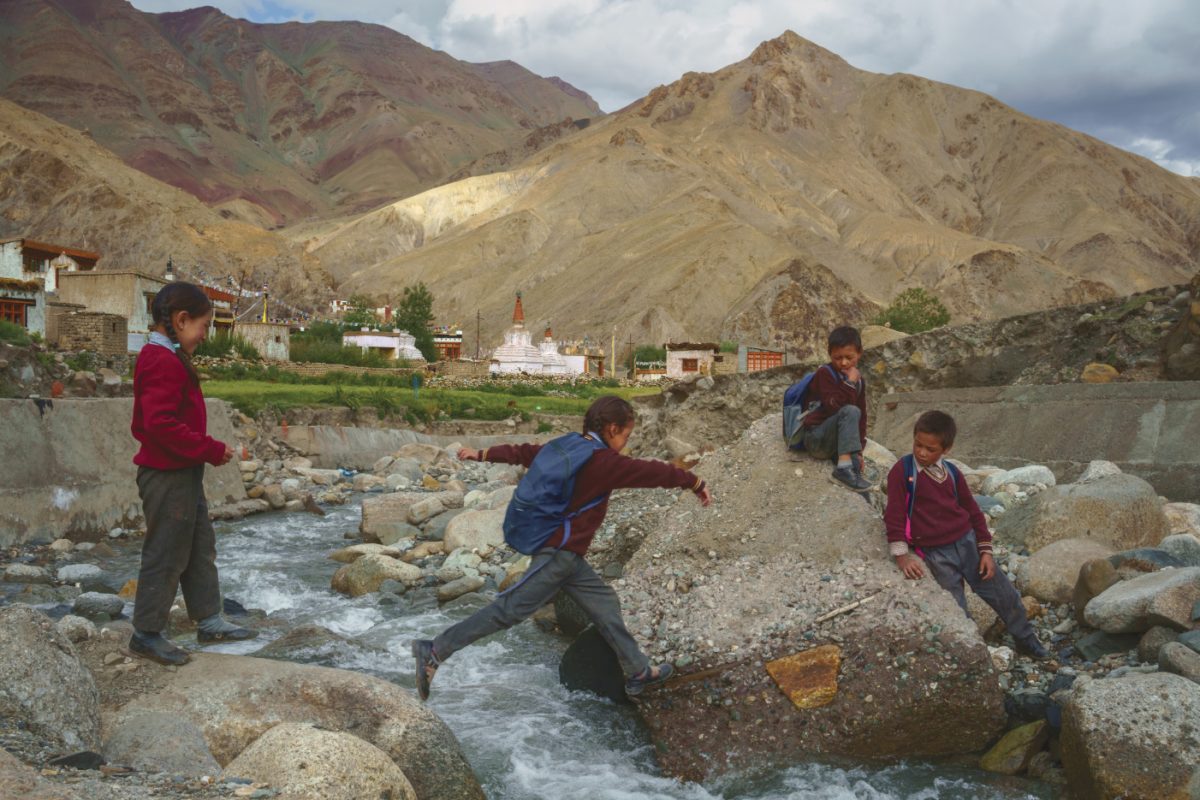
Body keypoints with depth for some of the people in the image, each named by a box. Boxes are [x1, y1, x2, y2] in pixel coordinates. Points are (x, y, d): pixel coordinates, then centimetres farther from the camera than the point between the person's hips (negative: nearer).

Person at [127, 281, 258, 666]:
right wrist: (212, 450, -20)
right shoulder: (163, 362, -20)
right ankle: (147, 634, 14)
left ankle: (209, 620, 28)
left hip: (184, 474, 11)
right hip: (167, 476, -10)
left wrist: (208, 449, 6)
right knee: (167, 555, 1)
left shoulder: (167, 358, 12)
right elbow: (162, 425, -27)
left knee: (201, 548, 17)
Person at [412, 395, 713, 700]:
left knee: (605, 604, 13)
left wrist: (483, 455, 28)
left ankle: (639, 672, 21)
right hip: (560, 552, -10)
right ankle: (435, 651, -10)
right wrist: (696, 483, 6)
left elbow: (524, 452, 17)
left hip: (566, 557, 10)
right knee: (510, 609, -11)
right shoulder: (606, 462, -14)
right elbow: (654, 472, -7)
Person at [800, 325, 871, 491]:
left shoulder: (858, 379, 9)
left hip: (835, 442, 8)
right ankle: (844, 467, -38)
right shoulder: (825, 374, -11)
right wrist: (850, 384, -24)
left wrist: (858, 449, 2)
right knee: (850, 412, -28)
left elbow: (862, 415, 9)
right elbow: (833, 407, -25)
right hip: (816, 439, -8)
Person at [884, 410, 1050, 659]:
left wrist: (985, 550, 8)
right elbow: (894, 513, -12)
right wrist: (901, 555, -17)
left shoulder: (952, 473, 4)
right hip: (935, 555, -5)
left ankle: (1026, 639, 34)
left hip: (967, 542, 5)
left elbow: (973, 511, 12)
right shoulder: (902, 471, -10)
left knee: (1003, 593, 13)